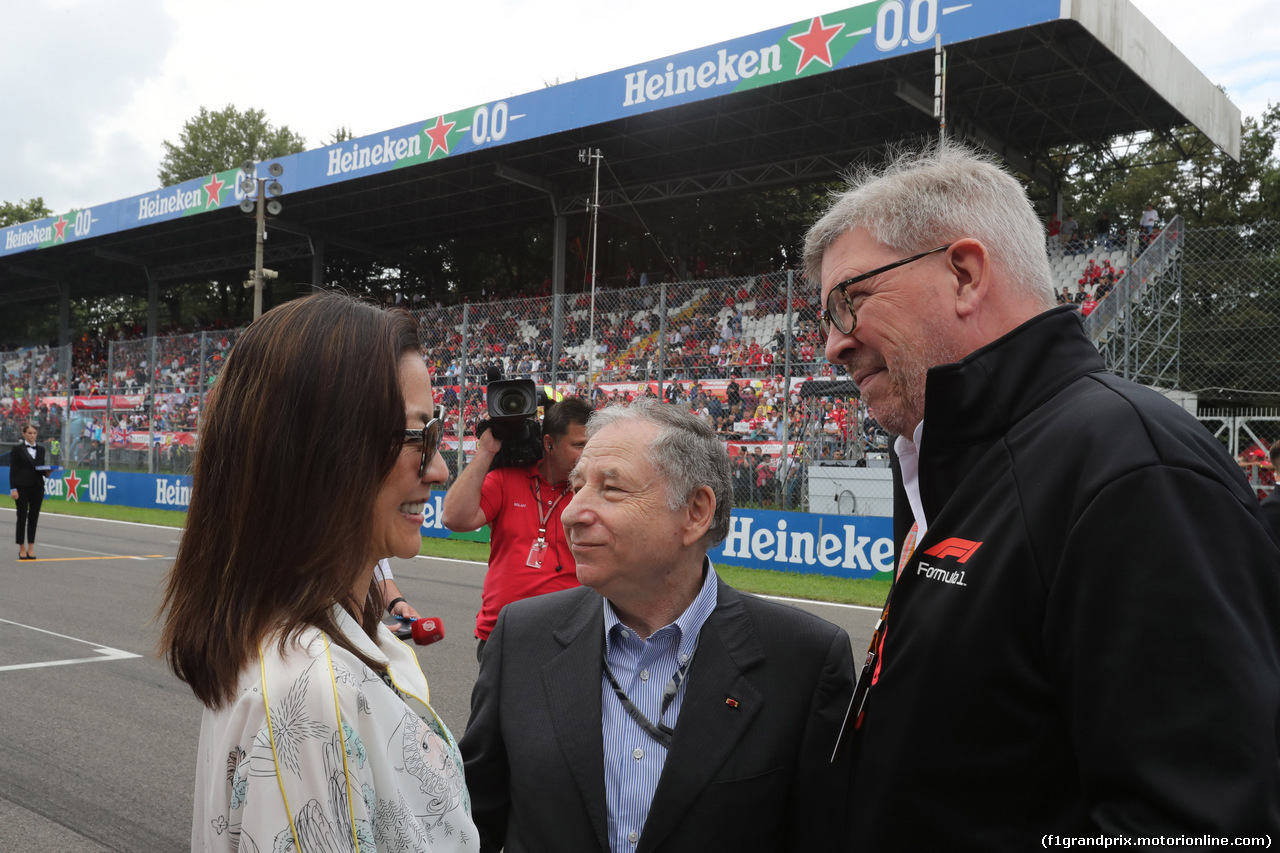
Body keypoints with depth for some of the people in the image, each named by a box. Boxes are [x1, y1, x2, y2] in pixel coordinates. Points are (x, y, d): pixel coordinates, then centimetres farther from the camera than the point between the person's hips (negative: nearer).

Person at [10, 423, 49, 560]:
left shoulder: (41, 449, 12)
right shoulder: (17, 448, -1)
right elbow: (13, 470, -4)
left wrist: (47, 472, -6)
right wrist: (13, 488, -11)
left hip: (37, 487, 4)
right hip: (22, 487, -4)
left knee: (34, 517, 4)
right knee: (22, 517, 0)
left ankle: (31, 548, 10)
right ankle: (22, 548, 7)